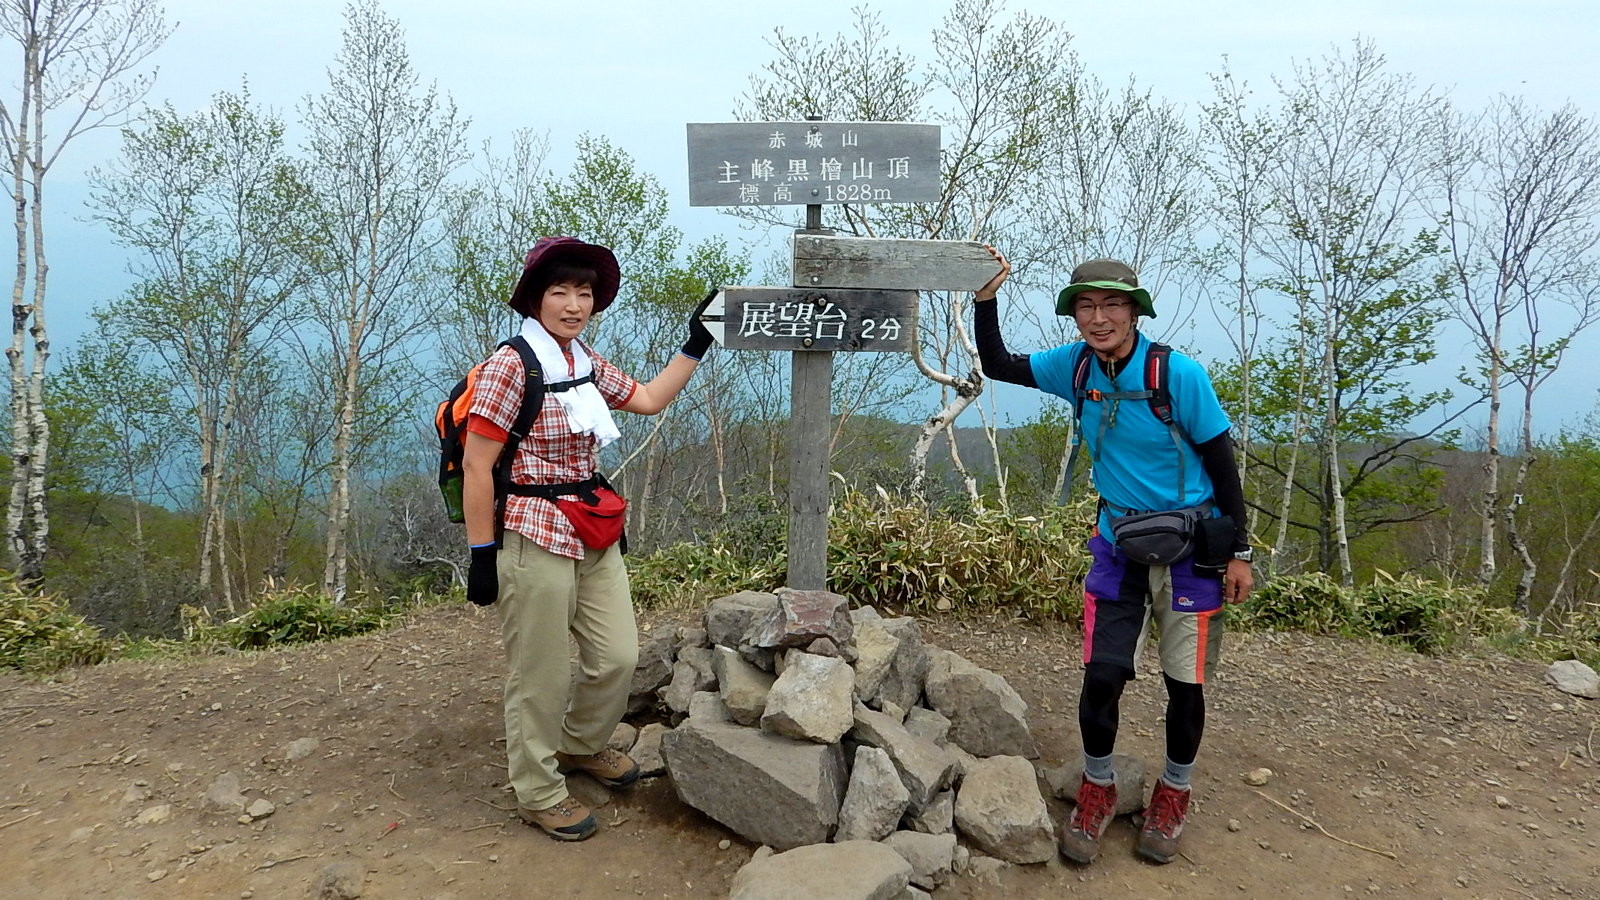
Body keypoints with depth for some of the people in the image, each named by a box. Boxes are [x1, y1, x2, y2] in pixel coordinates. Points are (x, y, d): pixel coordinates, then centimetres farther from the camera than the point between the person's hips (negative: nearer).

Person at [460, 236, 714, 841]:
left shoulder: (587, 363, 8)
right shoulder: (511, 367, -15)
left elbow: (648, 399, 21)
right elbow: (476, 465, -15)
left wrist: (696, 345, 15)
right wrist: (482, 555, -15)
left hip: (593, 535, 8)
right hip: (534, 538, -8)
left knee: (618, 656, 14)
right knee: (541, 677, 5)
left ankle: (582, 746, 42)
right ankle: (539, 796, 26)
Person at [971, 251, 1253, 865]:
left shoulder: (1180, 375, -17)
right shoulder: (1077, 365, -5)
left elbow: (1221, 462, -9)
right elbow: (997, 366, 5)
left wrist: (1239, 552, -7)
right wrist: (986, 299, -11)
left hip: (1190, 544, -3)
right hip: (1119, 541, 3)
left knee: (1185, 683, 6)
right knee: (1102, 675, -3)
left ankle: (1173, 793, 30)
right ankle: (1097, 790, 21)